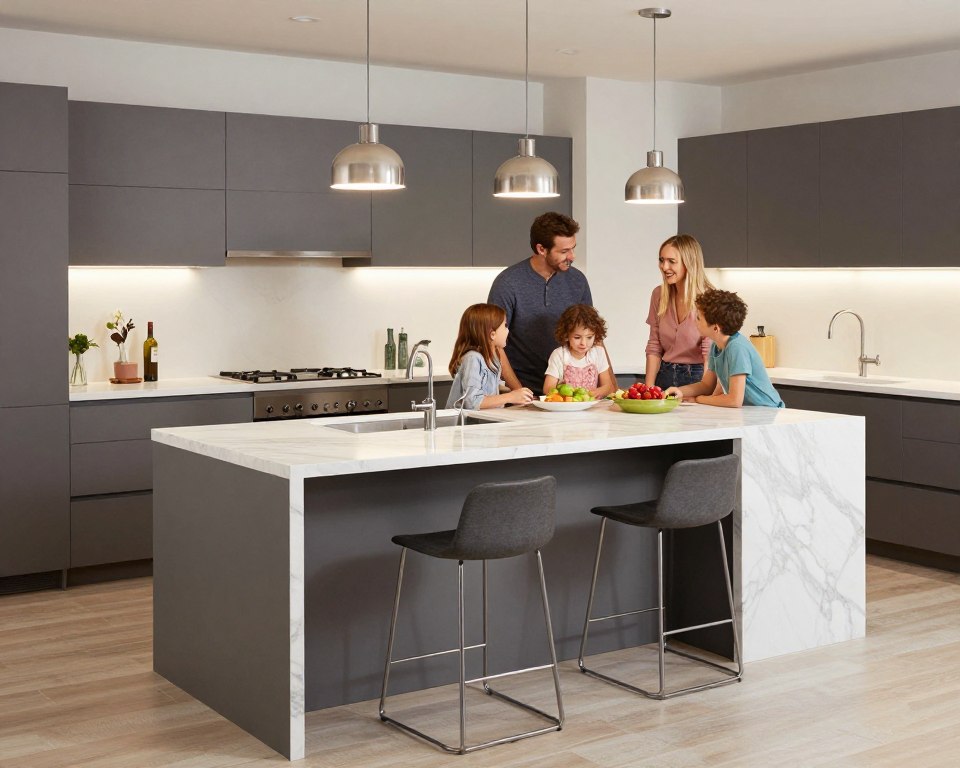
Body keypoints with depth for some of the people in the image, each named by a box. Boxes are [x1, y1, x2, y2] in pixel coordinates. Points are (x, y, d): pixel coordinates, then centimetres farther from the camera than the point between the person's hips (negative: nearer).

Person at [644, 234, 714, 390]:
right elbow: (654, 347, 11)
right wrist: (648, 388, 1)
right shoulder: (658, 295, 7)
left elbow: (710, 355, -11)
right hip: (665, 376, 4)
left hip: (697, 377, -4)